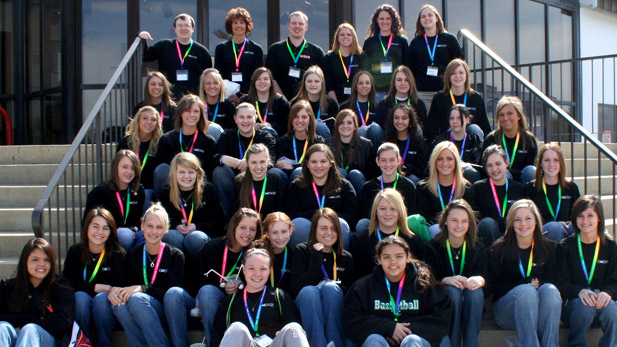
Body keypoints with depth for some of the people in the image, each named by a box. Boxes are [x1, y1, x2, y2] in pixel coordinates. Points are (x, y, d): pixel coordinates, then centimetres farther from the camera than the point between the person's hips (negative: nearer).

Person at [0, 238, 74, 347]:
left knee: (29, 330, -34)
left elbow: (61, 322, -2)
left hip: (47, 338, -2)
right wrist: (32, 319, -2)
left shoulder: (61, 286, 11)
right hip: (14, 338, 2)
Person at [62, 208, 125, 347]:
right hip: (80, 306, 1)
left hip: (105, 304, -1)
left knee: (101, 298, -33)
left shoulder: (117, 254, -5)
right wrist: (96, 287, -16)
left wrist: (104, 291, -33)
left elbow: (117, 286, -12)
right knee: (80, 296, -31)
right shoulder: (75, 251, 0)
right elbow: (68, 282, -7)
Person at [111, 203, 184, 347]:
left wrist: (142, 288, -22)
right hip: (138, 317, 3)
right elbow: (127, 285, 5)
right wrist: (114, 289, -20)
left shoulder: (175, 255, 1)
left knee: (136, 299, -32)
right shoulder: (133, 255, 13)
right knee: (118, 302, -29)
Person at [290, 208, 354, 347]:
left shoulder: (346, 258, 12)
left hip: (334, 314, 1)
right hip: (307, 311, -1)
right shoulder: (302, 251, 8)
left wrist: (335, 287, -12)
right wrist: (316, 261, -12)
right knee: (308, 291, -31)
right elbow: (295, 289, -4)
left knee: (330, 287, -28)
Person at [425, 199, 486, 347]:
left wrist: (479, 279, -32)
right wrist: (446, 280, -32)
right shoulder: (433, 247, 0)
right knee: (453, 290, -34)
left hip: (472, 303, 2)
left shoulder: (478, 248, 6)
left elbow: (484, 275, -6)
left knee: (475, 291, -31)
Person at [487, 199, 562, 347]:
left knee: (549, 290, -30)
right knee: (526, 291, -34)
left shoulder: (548, 248, 9)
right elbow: (493, 287, -2)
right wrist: (526, 285, -9)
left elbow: (551, 281, 4)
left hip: (542, 310, 2)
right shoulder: (497, 250, 2)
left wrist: (538, 285, -17)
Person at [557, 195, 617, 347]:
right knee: (584, 305, -36)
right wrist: (579, 291, -25)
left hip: (601, 300, 1)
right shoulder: (565, 247, 5)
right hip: (573, 302, -1)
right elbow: (562, 284, -3)